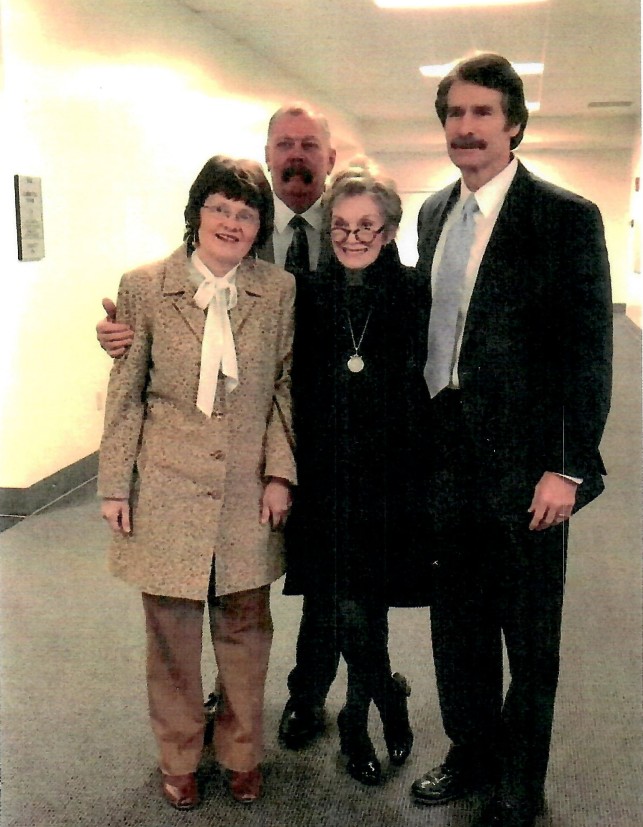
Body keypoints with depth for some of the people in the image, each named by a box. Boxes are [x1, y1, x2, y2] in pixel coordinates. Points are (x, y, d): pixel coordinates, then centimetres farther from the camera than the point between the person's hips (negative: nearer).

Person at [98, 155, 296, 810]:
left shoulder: (280, 291, 0)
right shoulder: (144, 288, -3)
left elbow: (285, 387, 4)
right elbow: (125, 393, 1)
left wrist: (280, 473, -3)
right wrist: (114, 485, 1)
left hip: (248, 492, 1)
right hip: (167, 489, -1)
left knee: (244, 630, 12)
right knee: (171, 633, 12)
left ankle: (242, 751, 34)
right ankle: (178, 757, 33)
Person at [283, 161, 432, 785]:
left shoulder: (413, 296, -4)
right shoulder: (307, 296, 2)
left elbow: (429, 392, -3)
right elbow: (292, 390, 4)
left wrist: (427, 473, -6)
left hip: (390, 480, -1)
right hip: (323, 478, 1)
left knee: (359, 608, 8)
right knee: (347, 610, 3)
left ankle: (357, 718, 35)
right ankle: (388, 695, 32)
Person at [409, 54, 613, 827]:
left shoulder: (566, 218, -9)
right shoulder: (434, 213, 9)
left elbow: (588, 351, -12)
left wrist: (570, 468, -16)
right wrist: (420, 438, 11)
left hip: (524, 465, -5)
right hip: (448, 459, 6)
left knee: (529, 639, 10)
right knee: (456, 622, 18)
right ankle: (470, 752, 39)